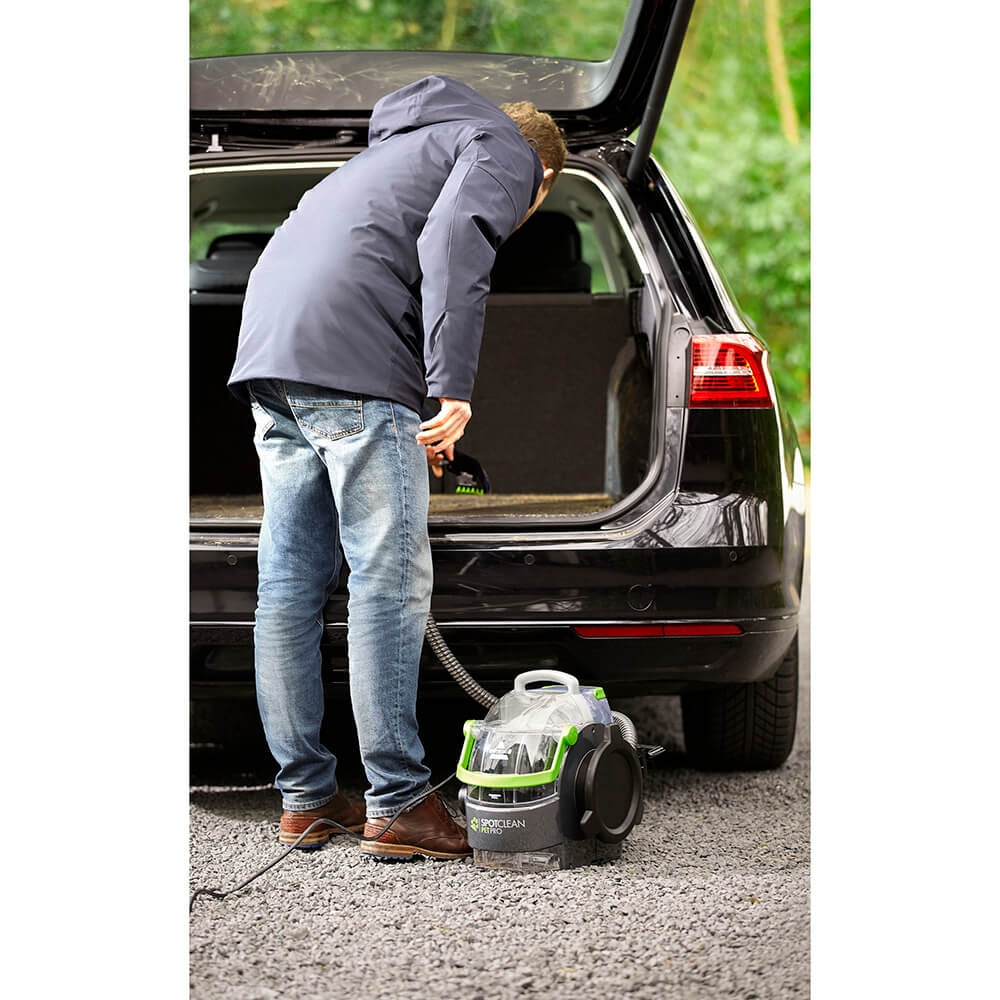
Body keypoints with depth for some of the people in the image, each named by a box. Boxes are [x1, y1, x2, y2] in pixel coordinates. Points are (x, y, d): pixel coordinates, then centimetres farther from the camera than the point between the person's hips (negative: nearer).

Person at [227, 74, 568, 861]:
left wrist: (423, 416, 38)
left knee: (291, 583, 10)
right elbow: (453, 243, -11)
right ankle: (398, 805, -6)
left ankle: (305, 796, 15)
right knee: (389, 583, -6)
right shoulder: (503, 151, 10)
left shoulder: (408, 144, 36)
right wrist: (454, 387, -18)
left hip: (267, 351, 9)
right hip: (351, 364, -9)